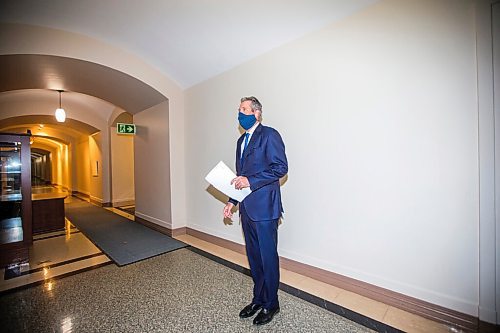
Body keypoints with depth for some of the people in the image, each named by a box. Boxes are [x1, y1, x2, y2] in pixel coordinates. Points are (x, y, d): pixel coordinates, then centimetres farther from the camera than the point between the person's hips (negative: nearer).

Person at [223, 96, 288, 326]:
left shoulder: (269, 135, -7)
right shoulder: (241, 140, 18)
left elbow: (281, 167, -16)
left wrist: (251, 181, -20)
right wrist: (232, 201, 14)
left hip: (264, 207, -8)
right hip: (247, 208, 8)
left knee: (268, 256, 7)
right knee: (253, 256, 18)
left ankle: (271, 304, 29)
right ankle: (258, 299, 37)